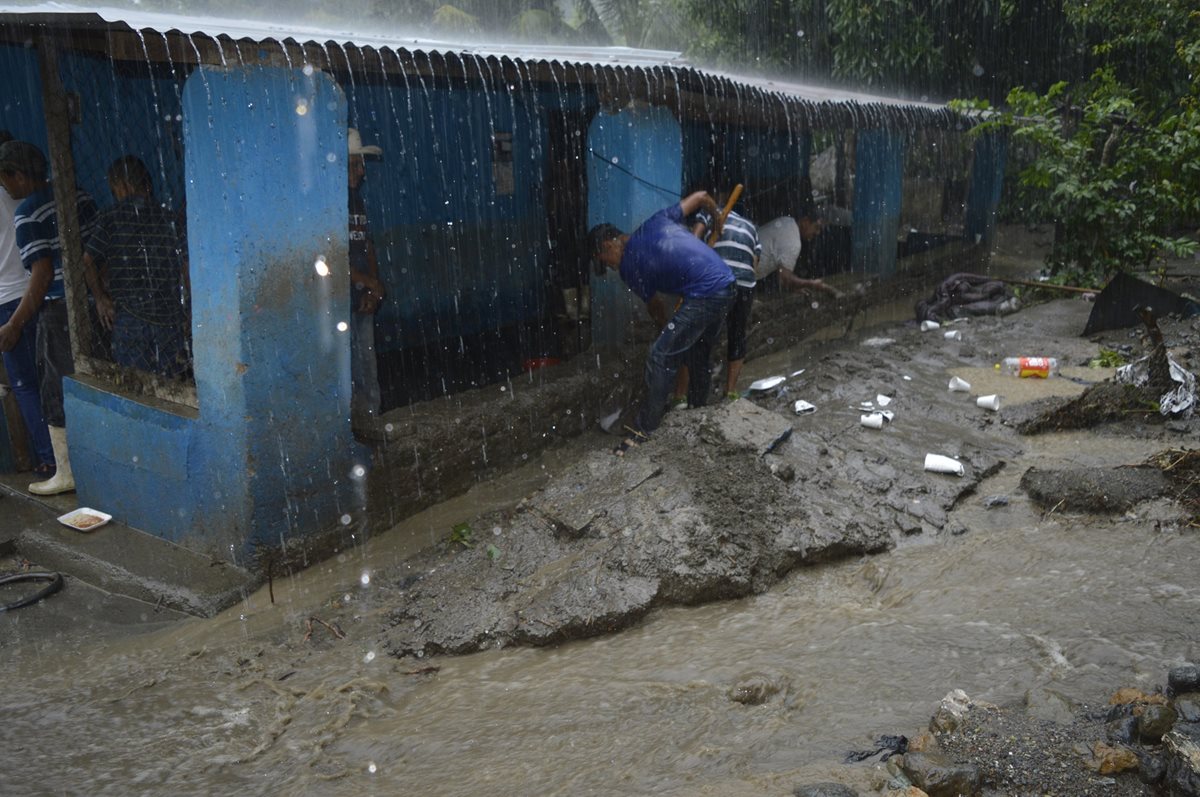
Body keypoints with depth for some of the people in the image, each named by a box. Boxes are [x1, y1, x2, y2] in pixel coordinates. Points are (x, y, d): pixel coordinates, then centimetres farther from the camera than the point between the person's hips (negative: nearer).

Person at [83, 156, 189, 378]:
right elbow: (183, 267, 6)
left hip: (129, 313, -2)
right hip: (170, 313, 2)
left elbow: (88, 262, -6)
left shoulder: (111, 218, -2)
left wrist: (100, 298, 5)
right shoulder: (168, 217, 5)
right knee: (172, 381, 8)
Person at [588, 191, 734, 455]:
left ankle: (645, 428, -2)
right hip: (726, 286, 9)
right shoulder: (655, 222, 11)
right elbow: (701, 196, 17)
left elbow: (655, 306, 10)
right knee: (698, 355, 23)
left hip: (703, 297, -8)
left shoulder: (630, 267, -3)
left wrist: (665, 330, 31)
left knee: (660, 357, -4)